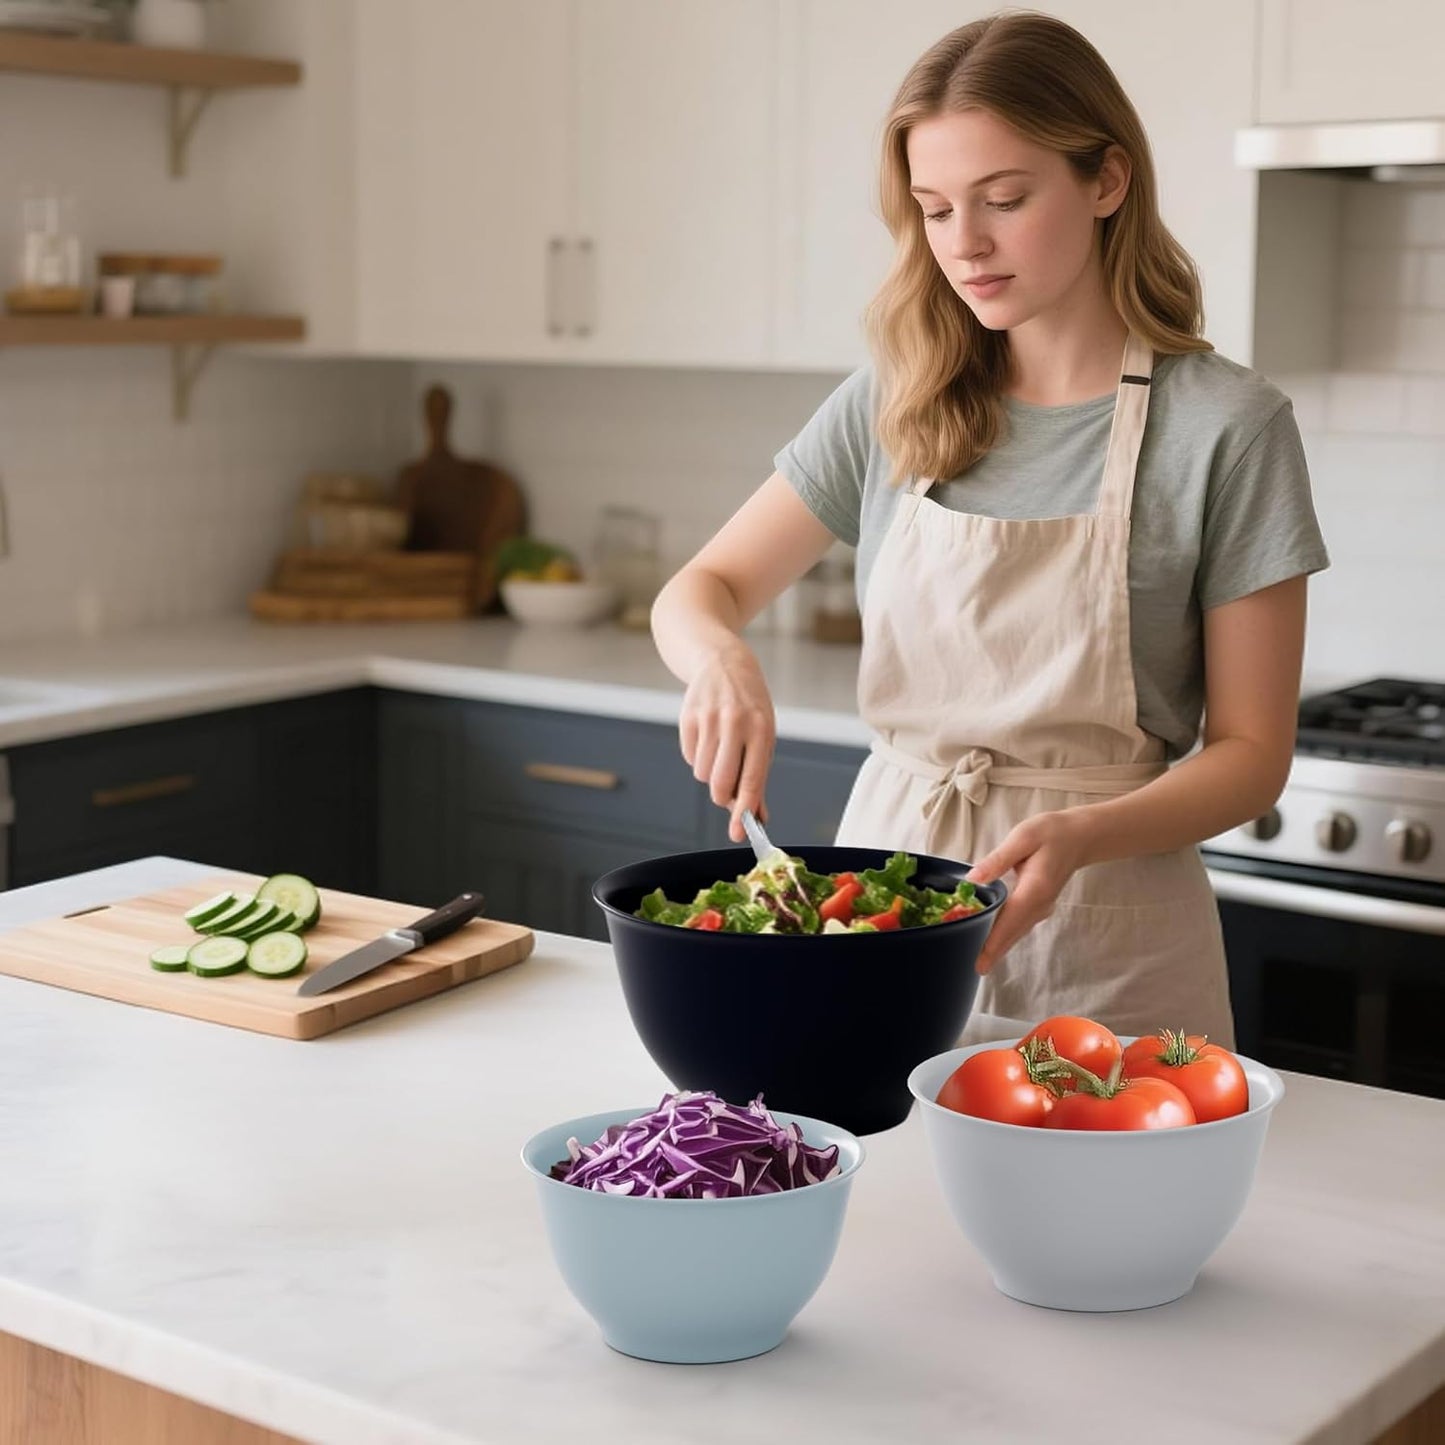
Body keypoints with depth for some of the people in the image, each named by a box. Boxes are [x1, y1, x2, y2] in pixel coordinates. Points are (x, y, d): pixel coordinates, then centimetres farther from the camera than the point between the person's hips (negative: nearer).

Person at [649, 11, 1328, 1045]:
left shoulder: (1226, 424, -10)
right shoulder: (894, 407, 3)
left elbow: (1252, 750, -8)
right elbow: (700, 590, 6)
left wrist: (1080, 836, -26)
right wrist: (722, 658, -17)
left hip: (1107, 952, -3)